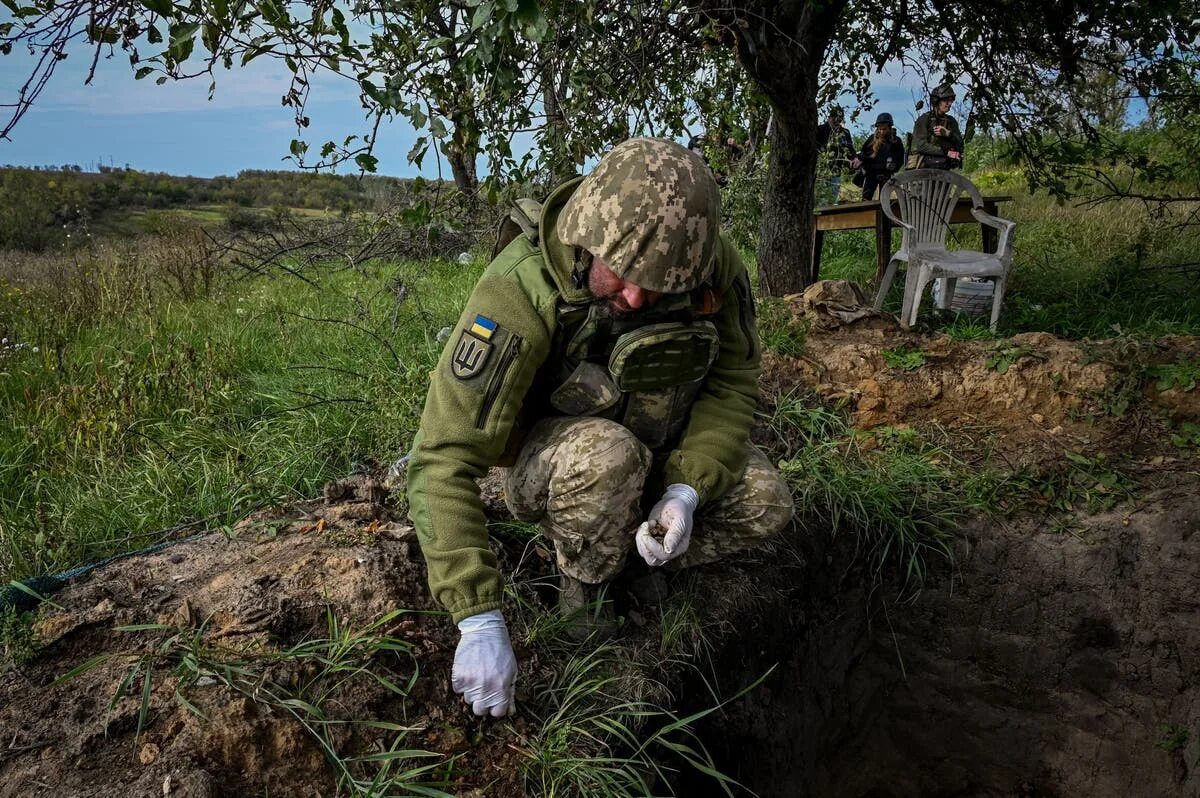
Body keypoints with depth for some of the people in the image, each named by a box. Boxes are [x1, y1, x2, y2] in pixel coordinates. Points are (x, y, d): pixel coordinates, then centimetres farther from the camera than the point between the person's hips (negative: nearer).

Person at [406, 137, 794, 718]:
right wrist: (479, 619, -40)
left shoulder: (712, 266, -22)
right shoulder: (520, 291, -34)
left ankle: (626, 552, 4)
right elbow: (442, 458, -36)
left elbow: (734, 381, -9)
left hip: (664, 449, 4)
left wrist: (688, 488, -27)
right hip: (547, 459, -4)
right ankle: (581, 585, -8)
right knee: (607, 454, -38)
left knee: (765, 507, -18)